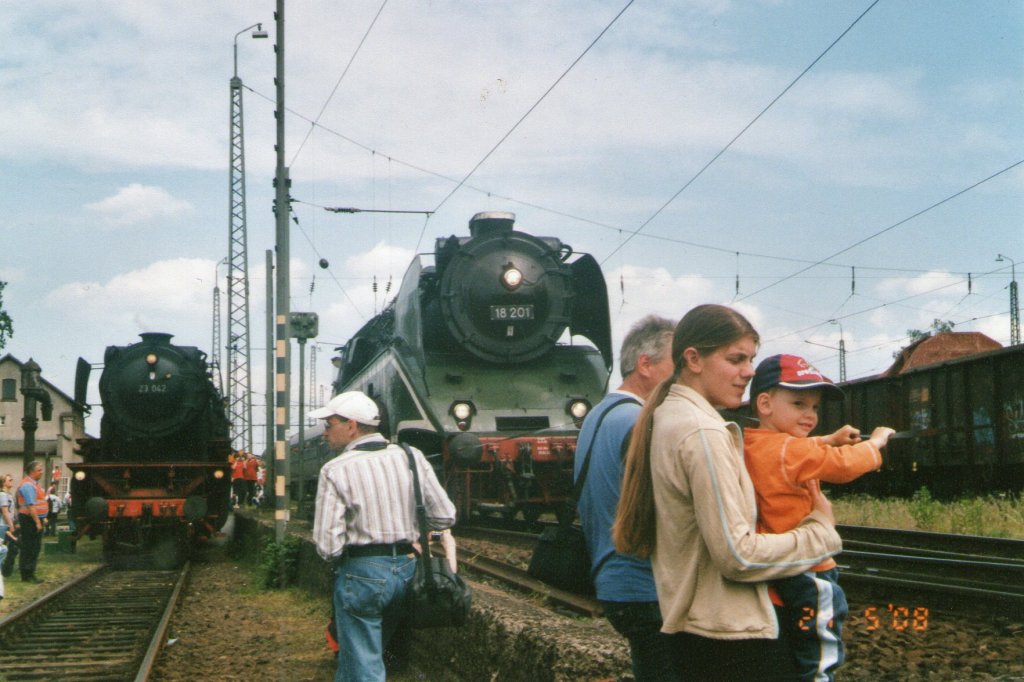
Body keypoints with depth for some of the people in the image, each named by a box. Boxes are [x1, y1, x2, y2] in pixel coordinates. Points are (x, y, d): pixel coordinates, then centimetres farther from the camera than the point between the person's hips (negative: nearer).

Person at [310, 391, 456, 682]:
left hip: (361, 573, -5)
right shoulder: (412, 457, 1)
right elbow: (445, 518, 3)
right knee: (372, 652, 23)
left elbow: (328, 546, -15)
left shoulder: (335, 470, -12)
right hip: (408, 568, 5)